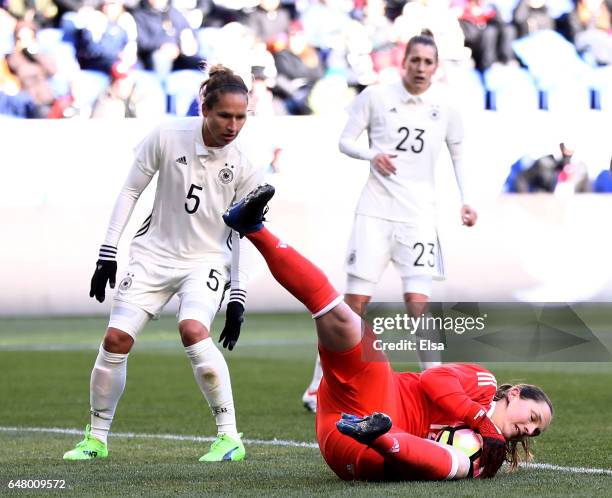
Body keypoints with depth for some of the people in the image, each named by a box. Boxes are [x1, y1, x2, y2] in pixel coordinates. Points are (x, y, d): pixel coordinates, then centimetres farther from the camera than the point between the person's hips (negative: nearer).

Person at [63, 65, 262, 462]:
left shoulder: (243, 168, -11)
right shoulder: (167, 138, -12)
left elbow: (244, 236, -3)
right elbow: (131, 192, -1)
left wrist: (238, 299, -7)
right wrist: (108, 253, -3)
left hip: (206, 261, -2)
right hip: (155, 253, 2)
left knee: (193, 330, -29)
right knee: (116, 340, -7)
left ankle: (229, 436, -20)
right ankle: (97, 437, 12)